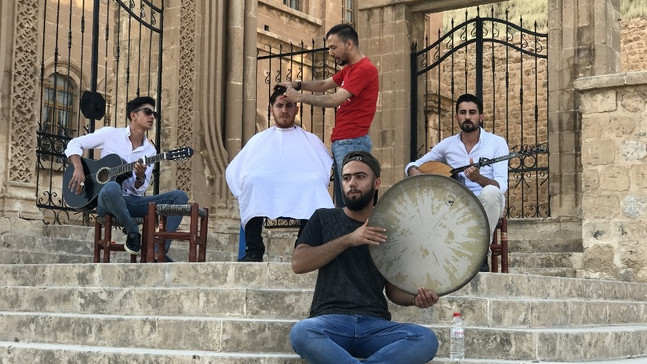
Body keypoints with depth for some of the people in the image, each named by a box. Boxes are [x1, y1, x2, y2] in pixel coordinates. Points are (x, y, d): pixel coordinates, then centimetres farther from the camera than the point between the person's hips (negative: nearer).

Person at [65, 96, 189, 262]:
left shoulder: (150, 151, 11)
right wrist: (78, 168, -12)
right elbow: (75, 144, 5)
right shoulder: (110, 134, 4)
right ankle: (133, 232, -17)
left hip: (133, 202, 5)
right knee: (111, 188, -43)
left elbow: (140, 190, 5)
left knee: (180, 196, -14)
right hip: (106, 200, -4)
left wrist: (141, 177, -18)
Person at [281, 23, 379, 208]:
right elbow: (324, 84, 23)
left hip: (352, 142, -10)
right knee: (341, 201, 8)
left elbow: (335, 99, -17)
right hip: (340, 142, 10)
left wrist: (299, 96, -12)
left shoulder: (365, 69, -12)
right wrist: (297, 84, 5)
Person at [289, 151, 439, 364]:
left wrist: (415, 298, -6)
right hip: (331, 320, -2)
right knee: (301, 333, -38)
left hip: (375, 324, 2)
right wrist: (348, 240, -8)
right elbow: (299, 264, 1)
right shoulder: (324, 219, 14)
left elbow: (393, 289, 18)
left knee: (426, 339, -29)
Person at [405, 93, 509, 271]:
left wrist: (479, 178, -35)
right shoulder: (448, 145, 9)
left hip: (488, 206, -2)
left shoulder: (497, 143, -2)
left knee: (490, 192, -39)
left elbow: (501, 185, -13)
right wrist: (414, 172, -10)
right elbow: (412, 165, 16)